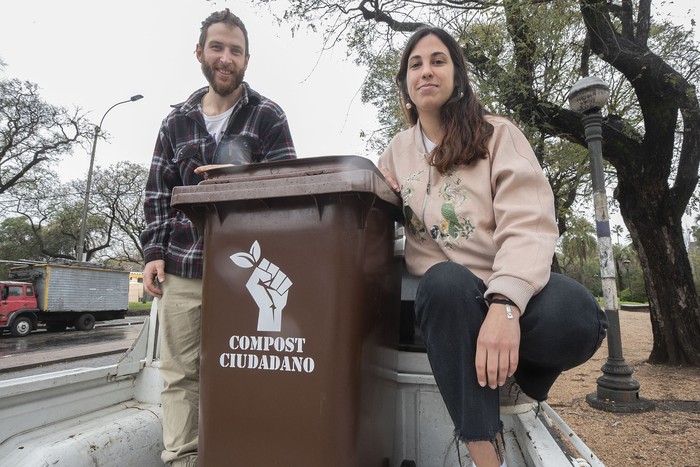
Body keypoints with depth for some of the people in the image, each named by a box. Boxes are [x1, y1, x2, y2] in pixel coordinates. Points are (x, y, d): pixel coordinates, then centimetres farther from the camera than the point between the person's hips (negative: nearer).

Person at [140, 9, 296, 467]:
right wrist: (154, 252, 4)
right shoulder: (177, 122, 15)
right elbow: (158, 193, 14)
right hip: (182, 266, 3)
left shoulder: (268, 116, 6)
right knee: (179, 373, 7)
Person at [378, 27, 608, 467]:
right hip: (447, 296, 2)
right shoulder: (397, 151, 11)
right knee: (446, 281, -35)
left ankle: (513, 382, 1)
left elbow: (528, 224, -15)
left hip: (511, 288, -1)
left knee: (577, 319, -33)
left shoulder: (497, 134, 0)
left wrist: (505, 304, -33)